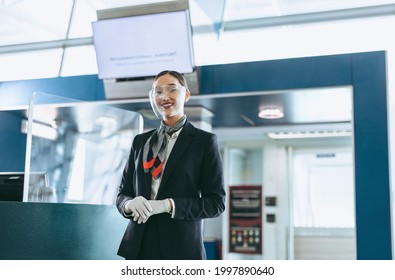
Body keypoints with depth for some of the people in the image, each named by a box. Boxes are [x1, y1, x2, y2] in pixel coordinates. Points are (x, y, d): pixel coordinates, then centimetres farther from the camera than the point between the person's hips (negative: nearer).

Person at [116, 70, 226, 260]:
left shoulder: (204, 141, 2)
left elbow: (216, 202, -3)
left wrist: (168, 205, -16)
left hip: (181, 250, -3)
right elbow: (122, 193, 15)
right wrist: (130, 204, -9)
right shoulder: (140, 141, 14)